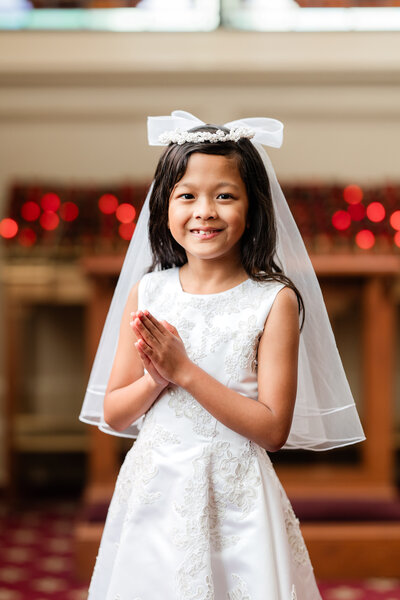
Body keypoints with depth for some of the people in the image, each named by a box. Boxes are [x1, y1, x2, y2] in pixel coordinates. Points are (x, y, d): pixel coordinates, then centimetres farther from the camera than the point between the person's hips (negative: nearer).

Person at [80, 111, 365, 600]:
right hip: (153, 491, 3)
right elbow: (113, 415, 3)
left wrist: (184, 370, -19)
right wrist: (157, 378, -17)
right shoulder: (147, 293, 0)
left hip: (234, 497, -3)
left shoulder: (274, 300, -10)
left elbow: (274, 429, -14)